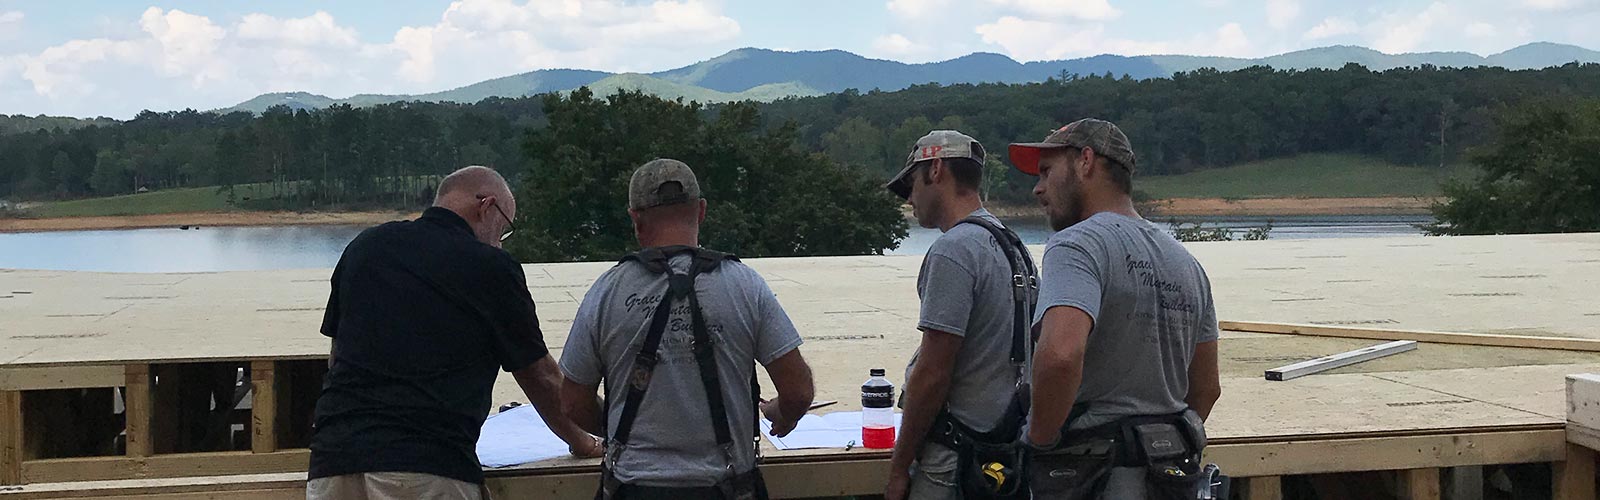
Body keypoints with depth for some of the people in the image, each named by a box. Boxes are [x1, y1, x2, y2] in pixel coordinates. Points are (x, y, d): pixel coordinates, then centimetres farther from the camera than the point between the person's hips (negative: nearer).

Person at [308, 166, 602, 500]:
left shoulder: (365, 246, 17)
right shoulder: (490, 266, 4)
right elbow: (541, 379, 14)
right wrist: (582, 443, 31)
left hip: (334, 455, 5)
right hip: (431, 466, -5)